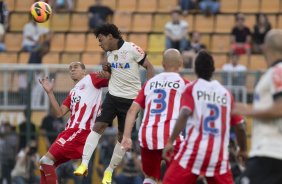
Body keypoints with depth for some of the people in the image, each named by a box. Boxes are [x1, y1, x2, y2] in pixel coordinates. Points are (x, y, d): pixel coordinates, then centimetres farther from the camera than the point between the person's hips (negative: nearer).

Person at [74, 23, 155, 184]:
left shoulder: (132, 49, -13)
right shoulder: (109, 52, 7)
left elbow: (149, 67, -8)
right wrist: (107, 70, -1)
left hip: (130, 99, -5)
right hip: (113, 95, 5)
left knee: (123, 136, 3)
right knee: (98, 126, -11)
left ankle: (110, 171, 16)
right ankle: (84, 164, -15)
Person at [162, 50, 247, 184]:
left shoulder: (191, 89, 3)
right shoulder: (225, 93, 12)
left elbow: (184, 115, -14)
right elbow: (239, 127, 12)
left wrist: (170, 141, -16)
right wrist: (243, 150, 28)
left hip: (194, 149, -3)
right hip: (219, 154, 3)